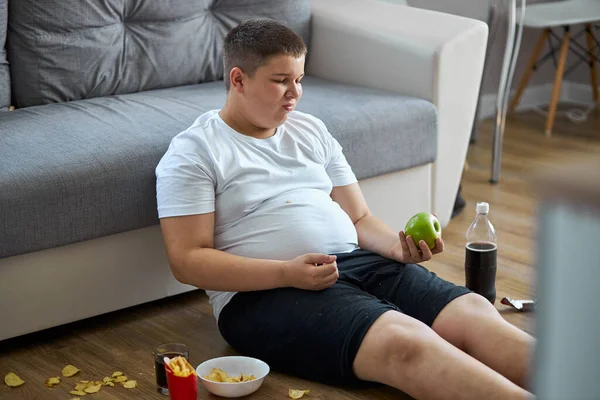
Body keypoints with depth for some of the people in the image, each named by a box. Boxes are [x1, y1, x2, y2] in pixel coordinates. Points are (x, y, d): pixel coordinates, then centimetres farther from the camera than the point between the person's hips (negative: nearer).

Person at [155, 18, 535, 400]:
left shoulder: (311, 130, 20)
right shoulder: (192, 152, 2)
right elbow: (187, 260, -6)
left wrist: (397, 247, -3)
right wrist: (288, 273, -19)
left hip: (358, 262, 6)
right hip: (264, 292, -6)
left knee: (472, 311, -21)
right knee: (404, 340, -33)